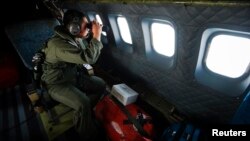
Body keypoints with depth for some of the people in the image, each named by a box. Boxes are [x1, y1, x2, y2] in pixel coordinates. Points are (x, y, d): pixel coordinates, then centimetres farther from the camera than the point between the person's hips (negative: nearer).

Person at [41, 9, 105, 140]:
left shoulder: (75, 37, -3)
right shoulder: (58, 44, -32)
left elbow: (88, 50, 11)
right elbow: (88, 58, -40)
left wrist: (94, 35, -5)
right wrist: (97, 35, -31)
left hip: (73, 76, 9)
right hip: (57, 84, -8)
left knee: (100, 84, 4)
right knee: (83, 103, -29)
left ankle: (85, 113, 23)